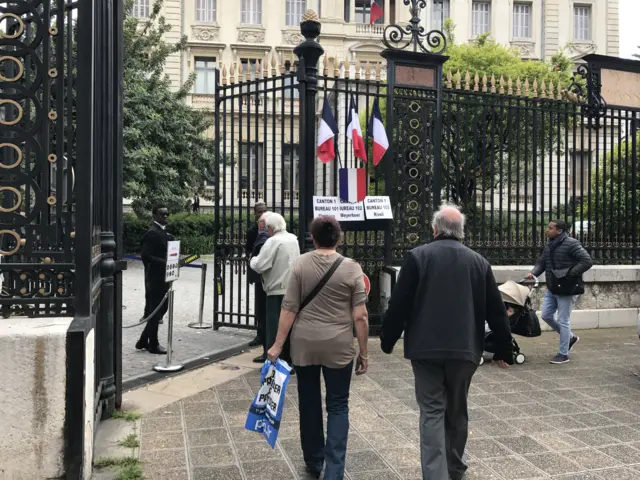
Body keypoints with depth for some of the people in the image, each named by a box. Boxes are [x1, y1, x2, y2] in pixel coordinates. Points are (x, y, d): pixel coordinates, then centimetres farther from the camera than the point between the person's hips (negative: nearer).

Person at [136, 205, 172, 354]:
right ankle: (153, 344, 13)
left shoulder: (164, 232, 15)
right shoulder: (152, 233, -14)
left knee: (161, 309, 16)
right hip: (155, 278, -10)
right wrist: (165, 263, -24)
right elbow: (146, 256, -21)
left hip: (162, 278, 10)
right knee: (155, 311, 1)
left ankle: (144, 341, 26)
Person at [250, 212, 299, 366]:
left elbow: (259, 266, -19)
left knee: (274, 329, -1)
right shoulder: (293, 239, 11)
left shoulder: (273, 241, -15)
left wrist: (252, 260, 1)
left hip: (277, 291, -8)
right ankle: (289, 361, 20)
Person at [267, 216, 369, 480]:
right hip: (339, 346, -1)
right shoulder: (352, 268, -6)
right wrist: (363, 352, 2)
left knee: (309, 402, 16)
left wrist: (278, 345, 0)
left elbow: (289, 308, -6)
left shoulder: (300, 264, -4)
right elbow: (360, 316, -7)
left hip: (304, 344, 2)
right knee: (337, 406, 9)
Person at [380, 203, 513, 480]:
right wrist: (503, 350, 17)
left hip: (426, 348, -3)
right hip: (464, 349, 3)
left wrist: (387, 340, 5)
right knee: (457, 411, 18)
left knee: (432, 412, 2)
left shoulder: (417, 257, -4)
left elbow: (399, 305, -7)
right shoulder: (479, 262, 6)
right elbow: (496, 312, 8)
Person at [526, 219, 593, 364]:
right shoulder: (548, 246, 9)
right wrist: (533, 273, -5)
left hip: (567, 289, -8)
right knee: (546, 316, 11)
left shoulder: (571, 244, -16)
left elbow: (587, 261, -20)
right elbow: (541, 262, 15)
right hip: (552, 288, 8)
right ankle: (570, 337, 32)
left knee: (563, 321, -1)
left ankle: (563, 354, 12)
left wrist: (569, 274, -22)